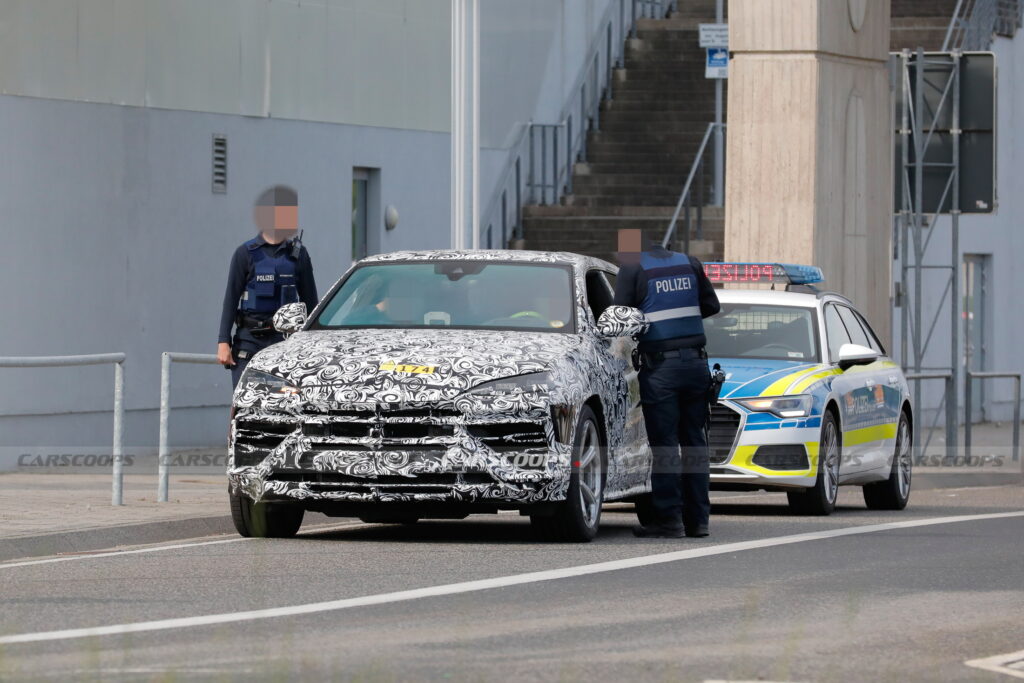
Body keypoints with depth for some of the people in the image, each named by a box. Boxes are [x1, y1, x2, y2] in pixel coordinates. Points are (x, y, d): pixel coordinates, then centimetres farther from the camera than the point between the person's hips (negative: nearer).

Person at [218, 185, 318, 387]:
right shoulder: (246, 253, 1)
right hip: (249, 339, -2)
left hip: (285, 339, 2)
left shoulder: (298, 254, 8)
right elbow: (231, 299, 1)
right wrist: (223, 342, -6)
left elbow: (309, 301, 13)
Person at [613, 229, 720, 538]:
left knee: (664, 444, -3)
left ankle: (669, 518, -5)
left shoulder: (632, 269, -3)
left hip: (660, 366, -5)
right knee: (694, 442, 9)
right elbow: (711, 304, 18)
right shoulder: (689, 263, 12)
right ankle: (697, 518, 10)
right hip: (696, 361, 5)